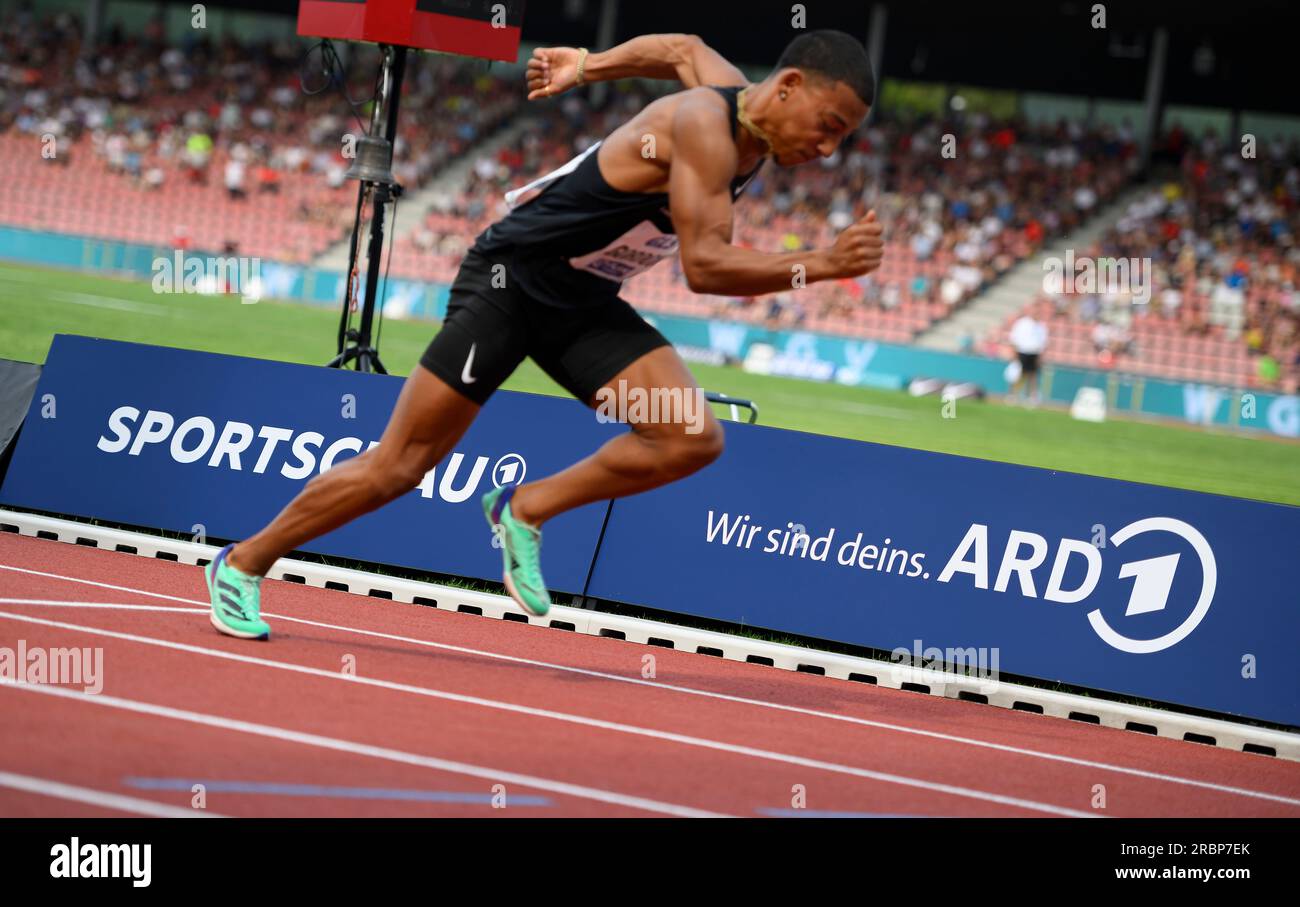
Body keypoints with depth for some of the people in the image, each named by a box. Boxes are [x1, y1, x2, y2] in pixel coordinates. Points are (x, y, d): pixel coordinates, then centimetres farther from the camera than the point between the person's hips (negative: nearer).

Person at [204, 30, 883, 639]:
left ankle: (526, 510, 4)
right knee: (398, 468, -3)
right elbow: (704, 266, -33)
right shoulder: (705, 125, -27)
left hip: (584, 304, 8)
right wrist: (820, 265, -37)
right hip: (510, 279, -8)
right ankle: (244, 564, 14)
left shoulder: (735, 92, -1)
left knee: (692, 440, -12)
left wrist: (587, 66, 26)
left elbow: (684, 49, 21)